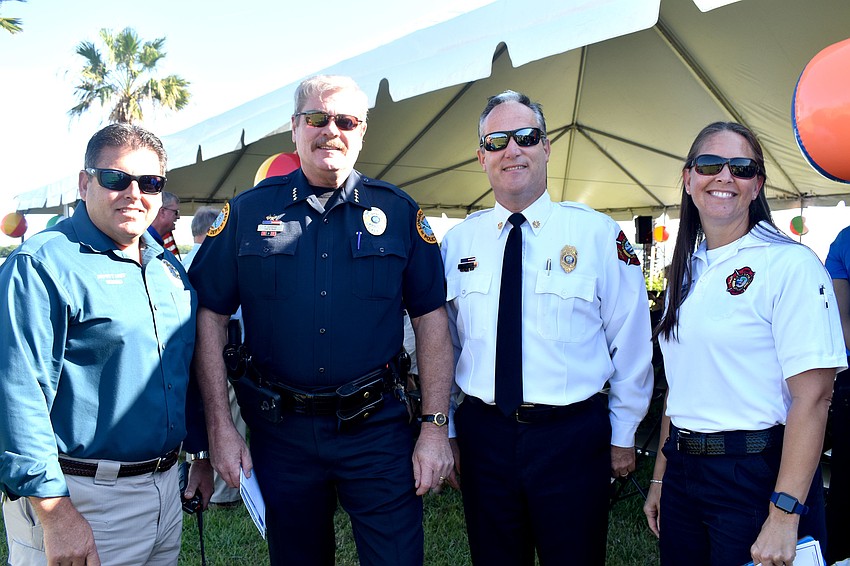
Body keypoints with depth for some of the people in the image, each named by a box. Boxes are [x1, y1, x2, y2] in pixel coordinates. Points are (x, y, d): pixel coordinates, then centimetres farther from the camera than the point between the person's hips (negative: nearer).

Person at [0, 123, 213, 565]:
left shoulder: (167, 266, 8)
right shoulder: (41, 264, -15)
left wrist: (203, 454, 16)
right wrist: (55, 513, -23)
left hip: (165, 489, 7)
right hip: (79, 499, -7)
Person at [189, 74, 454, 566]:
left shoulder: (400, 212, 0)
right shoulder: (248, 212, 1)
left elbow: (431, 319, -1)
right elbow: (211, 317, 0)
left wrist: (435, 428, -6)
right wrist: (221, 428, -4)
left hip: (377, 428, -1)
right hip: (279, 430, 1)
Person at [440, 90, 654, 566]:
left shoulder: (598, 234, -4)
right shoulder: (458, 241, 3)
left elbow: (631, 342, 0)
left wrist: (623, 434, 3)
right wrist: (444, 430, 10)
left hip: (573, 436, -2)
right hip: (483, 435, 2)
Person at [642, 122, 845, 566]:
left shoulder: (790, 263, -12)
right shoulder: (686, 270, 8)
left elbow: (811, 399, -17)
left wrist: (784, 516, -22)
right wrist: (660, 479, 13)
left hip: (757, 476, -6)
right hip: (682, 473, 6)